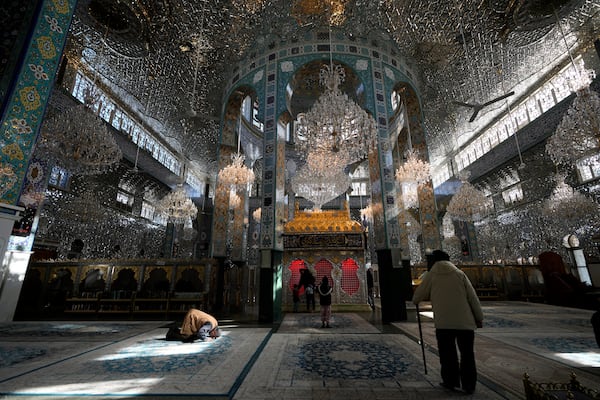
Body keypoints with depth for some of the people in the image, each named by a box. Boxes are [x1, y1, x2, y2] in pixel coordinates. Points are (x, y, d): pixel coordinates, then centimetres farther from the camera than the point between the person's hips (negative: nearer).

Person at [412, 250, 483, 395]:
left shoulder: (431, 275, 2)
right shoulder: (459, 273, 6)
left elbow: (416, 298, 3)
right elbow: (473, 297, 4)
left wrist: (416, 300, 26)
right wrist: (479, 318, 13)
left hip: (443, 322, -2)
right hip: (465, 321, 2)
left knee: (447, 353, 12)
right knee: (467, 353, 14)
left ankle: (450, 381, 19)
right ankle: (469, 385, 18)